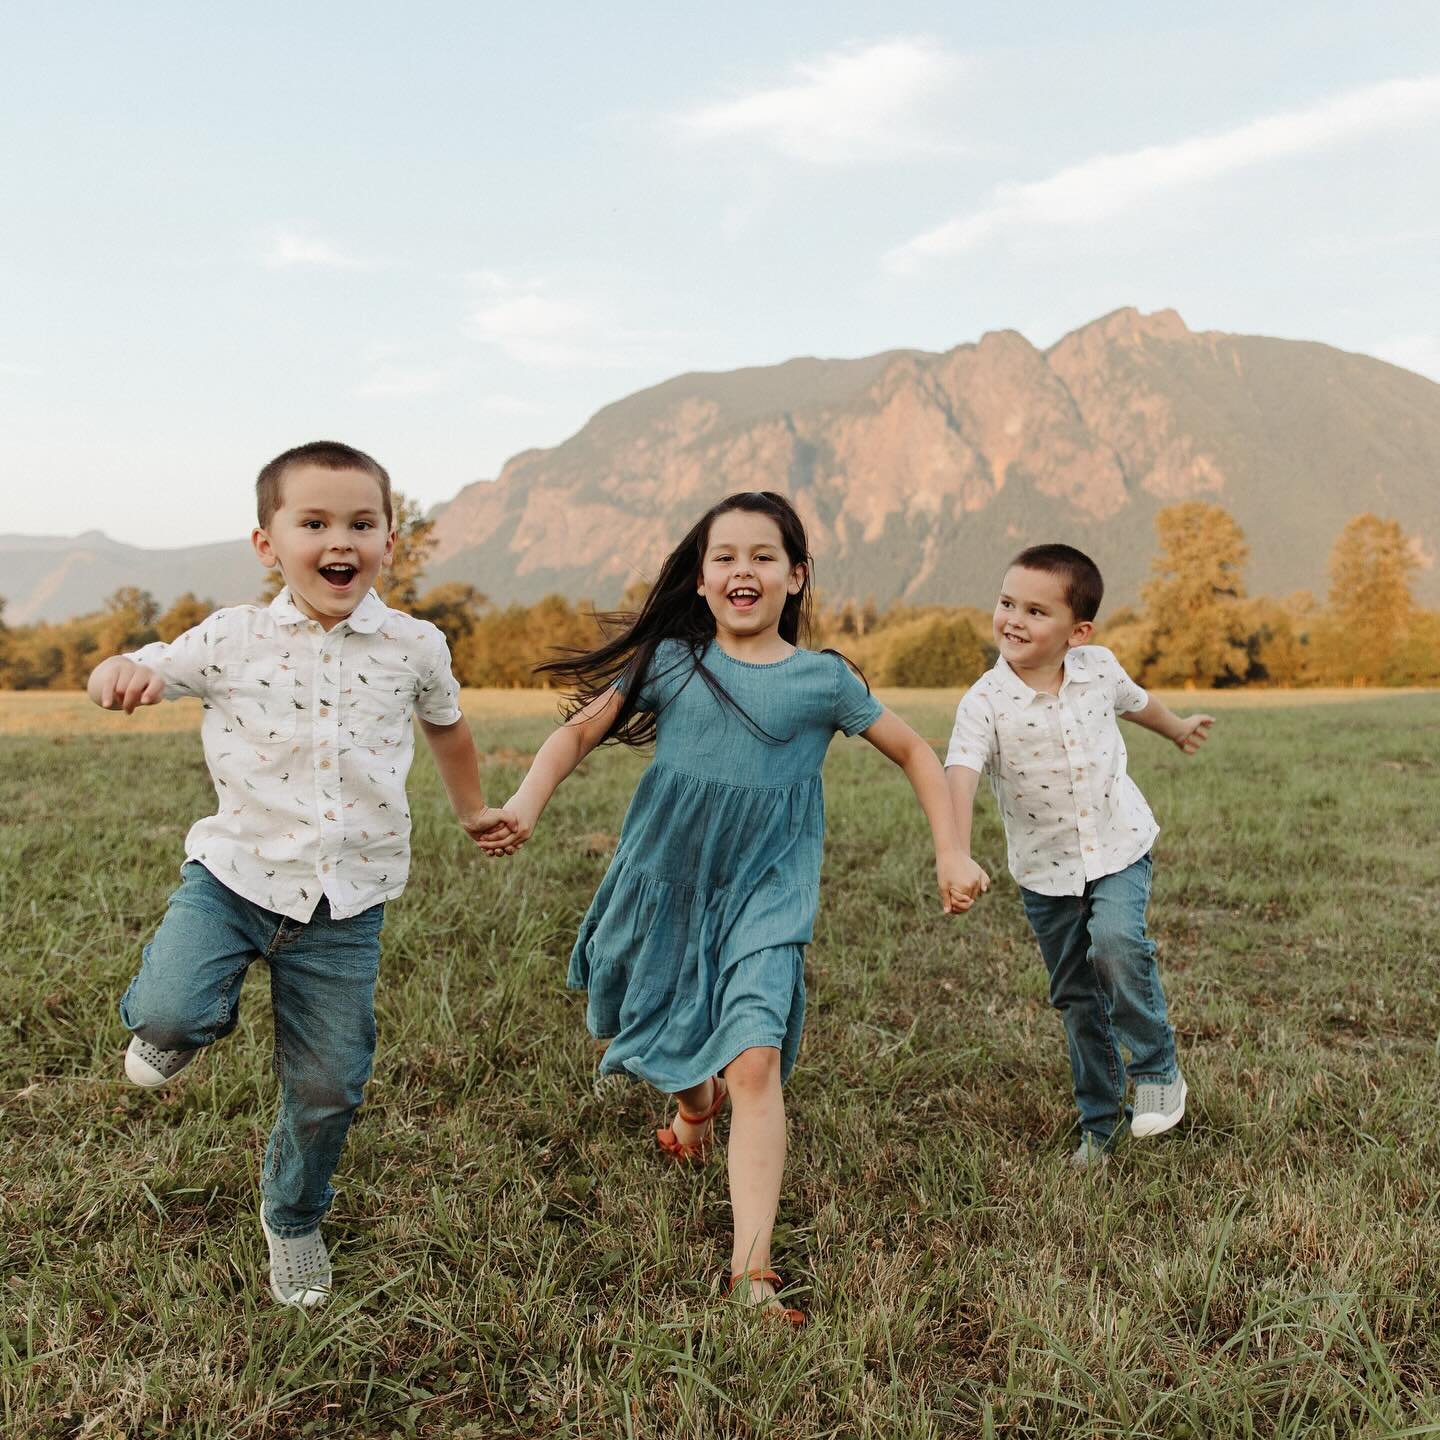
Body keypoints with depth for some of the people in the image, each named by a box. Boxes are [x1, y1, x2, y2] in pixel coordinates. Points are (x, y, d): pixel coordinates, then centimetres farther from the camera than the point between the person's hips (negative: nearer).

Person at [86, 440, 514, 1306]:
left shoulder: (414, 647, -3)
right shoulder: (232, 639, -6)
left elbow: (447, 724, 17)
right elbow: (127, 675, 1)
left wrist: (475, 810, 29)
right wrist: (121, 676, -24)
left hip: (345, 905, 1)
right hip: (235, 874, -1)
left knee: (329, 1086, 9)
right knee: (169, 1012, -27)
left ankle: (295, 1219, 40)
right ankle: (189, 1023, 14)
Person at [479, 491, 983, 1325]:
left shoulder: (823, 678, -1)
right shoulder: (671, 660, 0)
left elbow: (916, 754, 9)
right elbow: (580, 731, 4)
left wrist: (952, 855, 1)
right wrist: (526, 806, -13)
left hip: (763, 893, -2)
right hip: (664, 882, 2)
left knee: (755, 1062, -18)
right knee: (675, 1051, 19)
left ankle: (752, 1272, -14)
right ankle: (694, 1108, 56)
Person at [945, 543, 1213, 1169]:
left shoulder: (1098, 669, -8)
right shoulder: (985, 701, -19)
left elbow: (1133, 700, 17)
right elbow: (960, 776, -33)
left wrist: (1178, 728, 37)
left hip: (1119, 844, 0)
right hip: (1045, 866, 0)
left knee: (1116, 945, -26)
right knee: (1076, 997, 10)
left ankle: (1158, 1070, 0)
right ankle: (1100, 1120, 29)